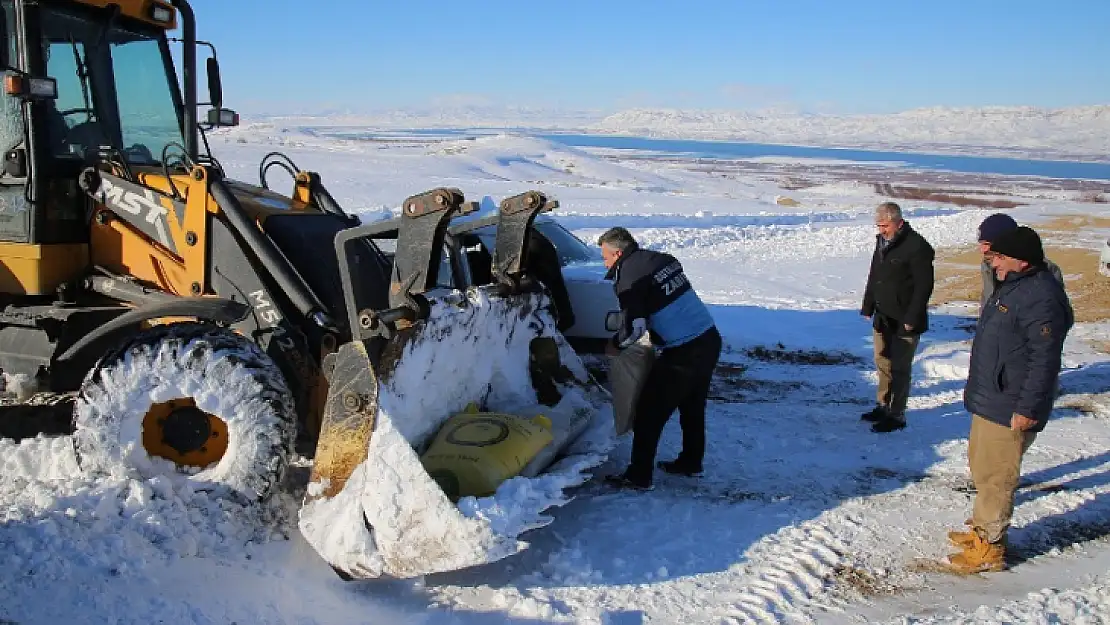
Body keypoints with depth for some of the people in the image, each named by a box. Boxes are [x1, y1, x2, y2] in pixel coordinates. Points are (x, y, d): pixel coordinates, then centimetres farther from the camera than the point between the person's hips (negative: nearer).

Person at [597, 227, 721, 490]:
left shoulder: (630, 276, -12)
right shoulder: (665, 260, 12)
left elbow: (634, 326, -19)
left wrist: (615, 344, 1)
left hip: (682, 354, -9)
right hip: (709, 339, 9)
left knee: (649, 412, 2)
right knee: (693, 408, 23)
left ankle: (639, 476, 8)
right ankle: (690, 463, 36)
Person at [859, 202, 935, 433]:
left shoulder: (917, 247, -17)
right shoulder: (882, 241, 10)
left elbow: (924, 286, -18)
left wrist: (911, 319, -19)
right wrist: (868, 307, 18)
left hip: (904, 322, -8)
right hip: (883, 318, 8)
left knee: (899, 369, -1)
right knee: (883, 364, 16)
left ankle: (896, 415, 7)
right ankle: (883, 407, 29)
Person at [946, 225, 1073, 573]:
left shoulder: (1041, 298, -23)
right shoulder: (1011, 287, 11)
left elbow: (1045, 360, -24)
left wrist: (1027, 408, -23)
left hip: (1009, 410, -11)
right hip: (988, 400, 11)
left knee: (995, 476, -1)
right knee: (981, 467, 21)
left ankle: (989, 548, 11)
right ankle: (982, 527, 37)